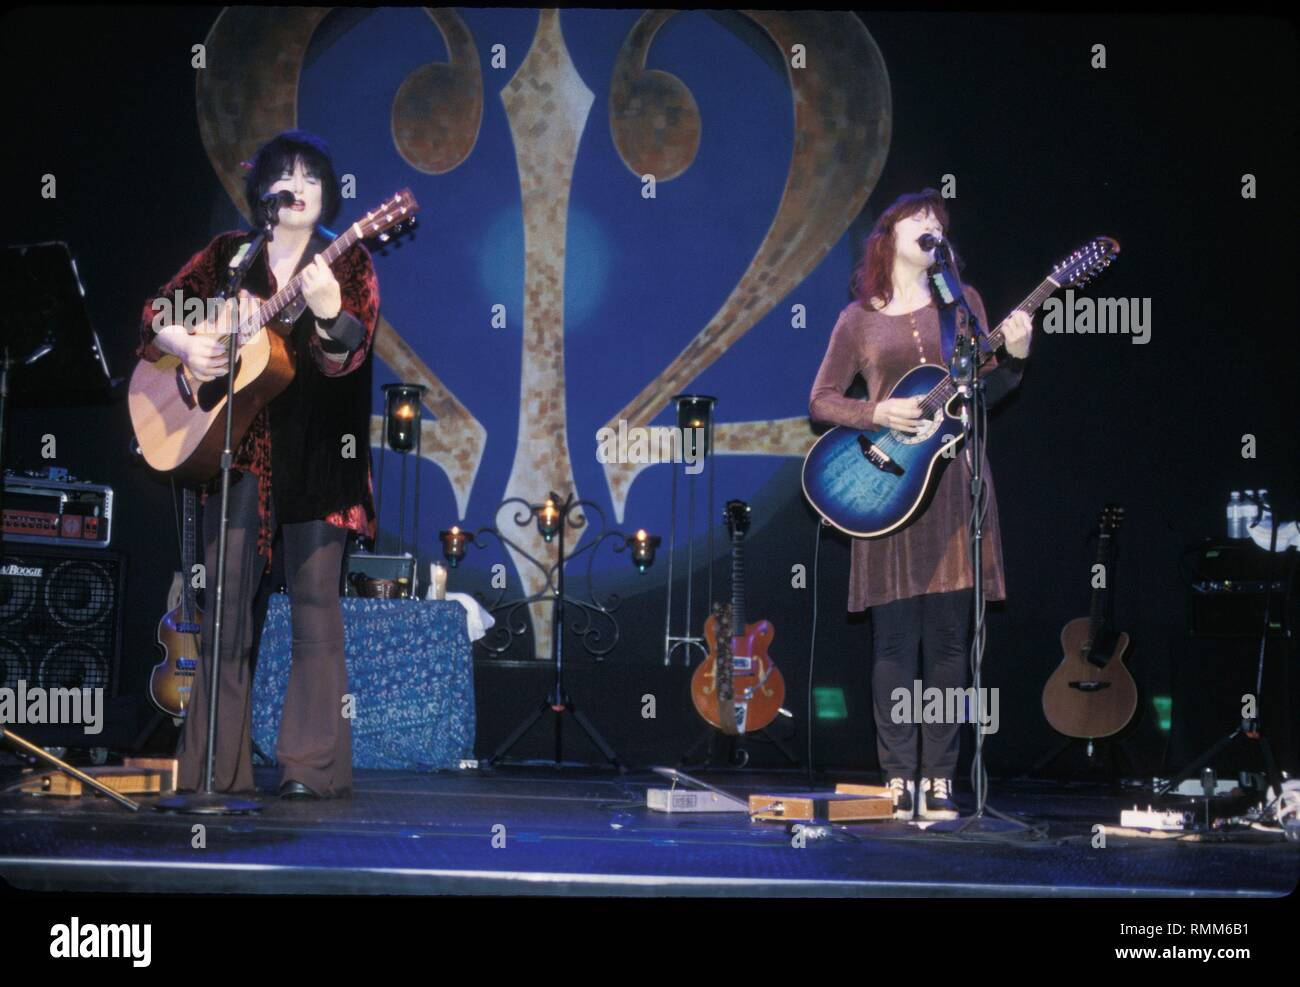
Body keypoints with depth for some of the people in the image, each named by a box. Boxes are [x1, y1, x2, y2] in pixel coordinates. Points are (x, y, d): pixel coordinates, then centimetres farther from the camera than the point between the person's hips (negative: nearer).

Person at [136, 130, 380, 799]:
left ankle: (312, 767, -1)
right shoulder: (228, 255, 11)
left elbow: (348, 357, -12)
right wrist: (184, 347, -7)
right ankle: (215, 765, 9)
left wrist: (329, 313, -32)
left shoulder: (347, 263, 3)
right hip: (236, 448, 3)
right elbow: (157, 314, 14)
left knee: (315, 603, -5)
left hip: (314, 454, -3)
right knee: (225, 605, 2)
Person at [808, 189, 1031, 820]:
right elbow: (822, 399, 7)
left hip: (953, 482, 2)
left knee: (948, 637, 0)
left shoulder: (962, 300, 12)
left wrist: (1014, 357, -7)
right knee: (894, 638, -2)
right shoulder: (859, 319, 7)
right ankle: (898, 780, 3)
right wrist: (876, 415, -9)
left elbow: (985, 386, 12)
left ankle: (938, 780, 5)